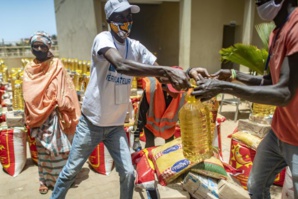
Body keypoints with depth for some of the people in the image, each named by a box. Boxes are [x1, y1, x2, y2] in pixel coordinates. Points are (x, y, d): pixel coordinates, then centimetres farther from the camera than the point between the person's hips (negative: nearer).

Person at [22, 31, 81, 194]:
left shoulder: (56, 65, -4)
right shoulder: (29, 68, 8)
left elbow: (64, 91, -7)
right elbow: (27, 95, 12)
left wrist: (65, 114, -13)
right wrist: (29, 118, 12)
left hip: (54, 115, -3)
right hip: (38, 116, 4)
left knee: (58, 147, 3)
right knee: (42, 149, 10)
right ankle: (44, 180, 23)